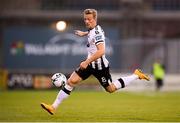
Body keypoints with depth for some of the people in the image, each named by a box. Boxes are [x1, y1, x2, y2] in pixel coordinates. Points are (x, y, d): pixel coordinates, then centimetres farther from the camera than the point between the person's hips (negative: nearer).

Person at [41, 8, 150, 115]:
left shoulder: (97, 32, -23)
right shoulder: (93, 29, 4)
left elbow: (101, 51, -34)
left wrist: (86, 62, -34)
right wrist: (84, 33, 39)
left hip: (99, 65, -8)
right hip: (91, 63, 8)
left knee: (111, 89, 7)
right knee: (71, 81, -3)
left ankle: (136, 75, 21)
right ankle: (54, 107, -4)